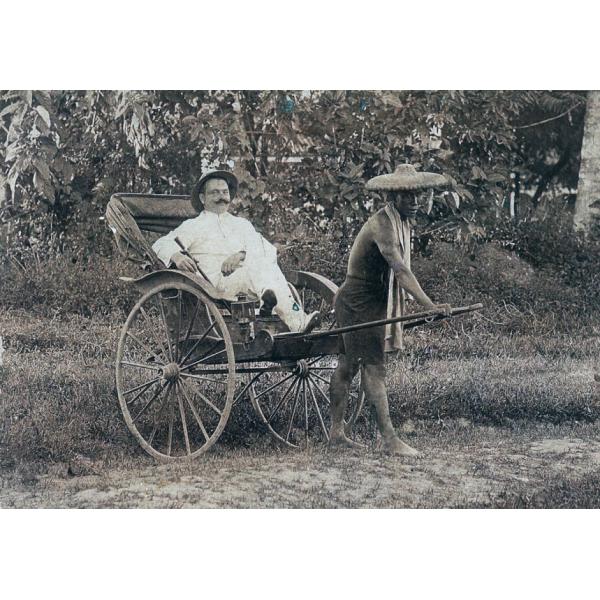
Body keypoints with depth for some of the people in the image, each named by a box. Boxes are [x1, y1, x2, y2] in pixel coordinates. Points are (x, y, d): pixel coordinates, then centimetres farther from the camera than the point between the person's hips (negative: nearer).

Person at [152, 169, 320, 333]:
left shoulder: (242, 224, 29)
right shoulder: (193, 226, 19)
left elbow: (269, 251, 13)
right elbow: (161, 245, 5)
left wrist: (242, 255, -9)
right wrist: (176, 256, -20)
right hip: (216, 281, -4)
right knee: (260, 264, -31)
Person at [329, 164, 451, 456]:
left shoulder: (402, 222, 9)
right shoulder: (381, 225, -23)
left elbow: (398, 272, 15)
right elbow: (400, 271, -35)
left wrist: (398, 312, 16)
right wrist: (430, 306, -43)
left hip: (371, 303, 10)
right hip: (359, 303, -10)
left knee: (347, 365, 14)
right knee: (374, 368, -10)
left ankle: (336, 431, 22)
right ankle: (389, 440, -11)